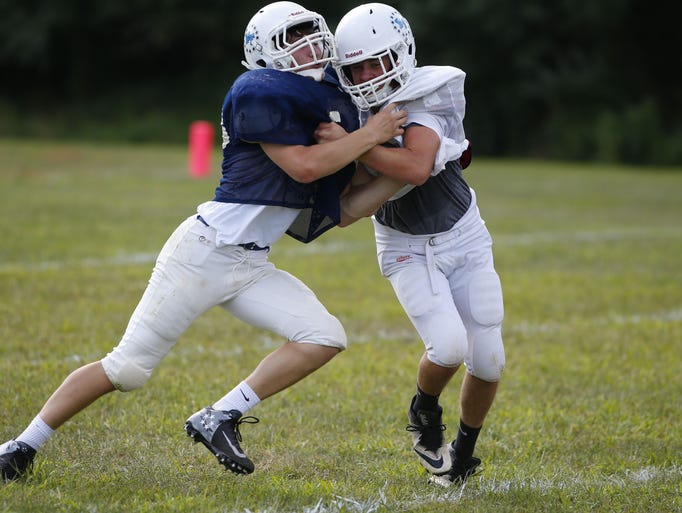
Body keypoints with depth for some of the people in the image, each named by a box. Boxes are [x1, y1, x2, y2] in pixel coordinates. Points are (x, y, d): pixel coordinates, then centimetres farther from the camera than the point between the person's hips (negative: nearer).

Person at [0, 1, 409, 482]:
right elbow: (303, 166, -22)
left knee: (326, 337, -11)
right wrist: (370, 135, -13)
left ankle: (220, 418, -5)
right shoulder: (261, 94, -13)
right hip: (206, 249, -8)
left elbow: (342, 211, 12)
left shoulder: (333, 106, 11)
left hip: (252, 268, 8)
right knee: (128, 367, -5)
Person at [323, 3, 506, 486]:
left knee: (488, 360, 1)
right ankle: (425, 411, 12)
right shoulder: (357, 110, -11)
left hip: (464, 237, -1)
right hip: (408, 248, 1)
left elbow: (416, 169, -39)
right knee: (448, 347, -21)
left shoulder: (430, 97, -23)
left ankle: (464, 448, 27)